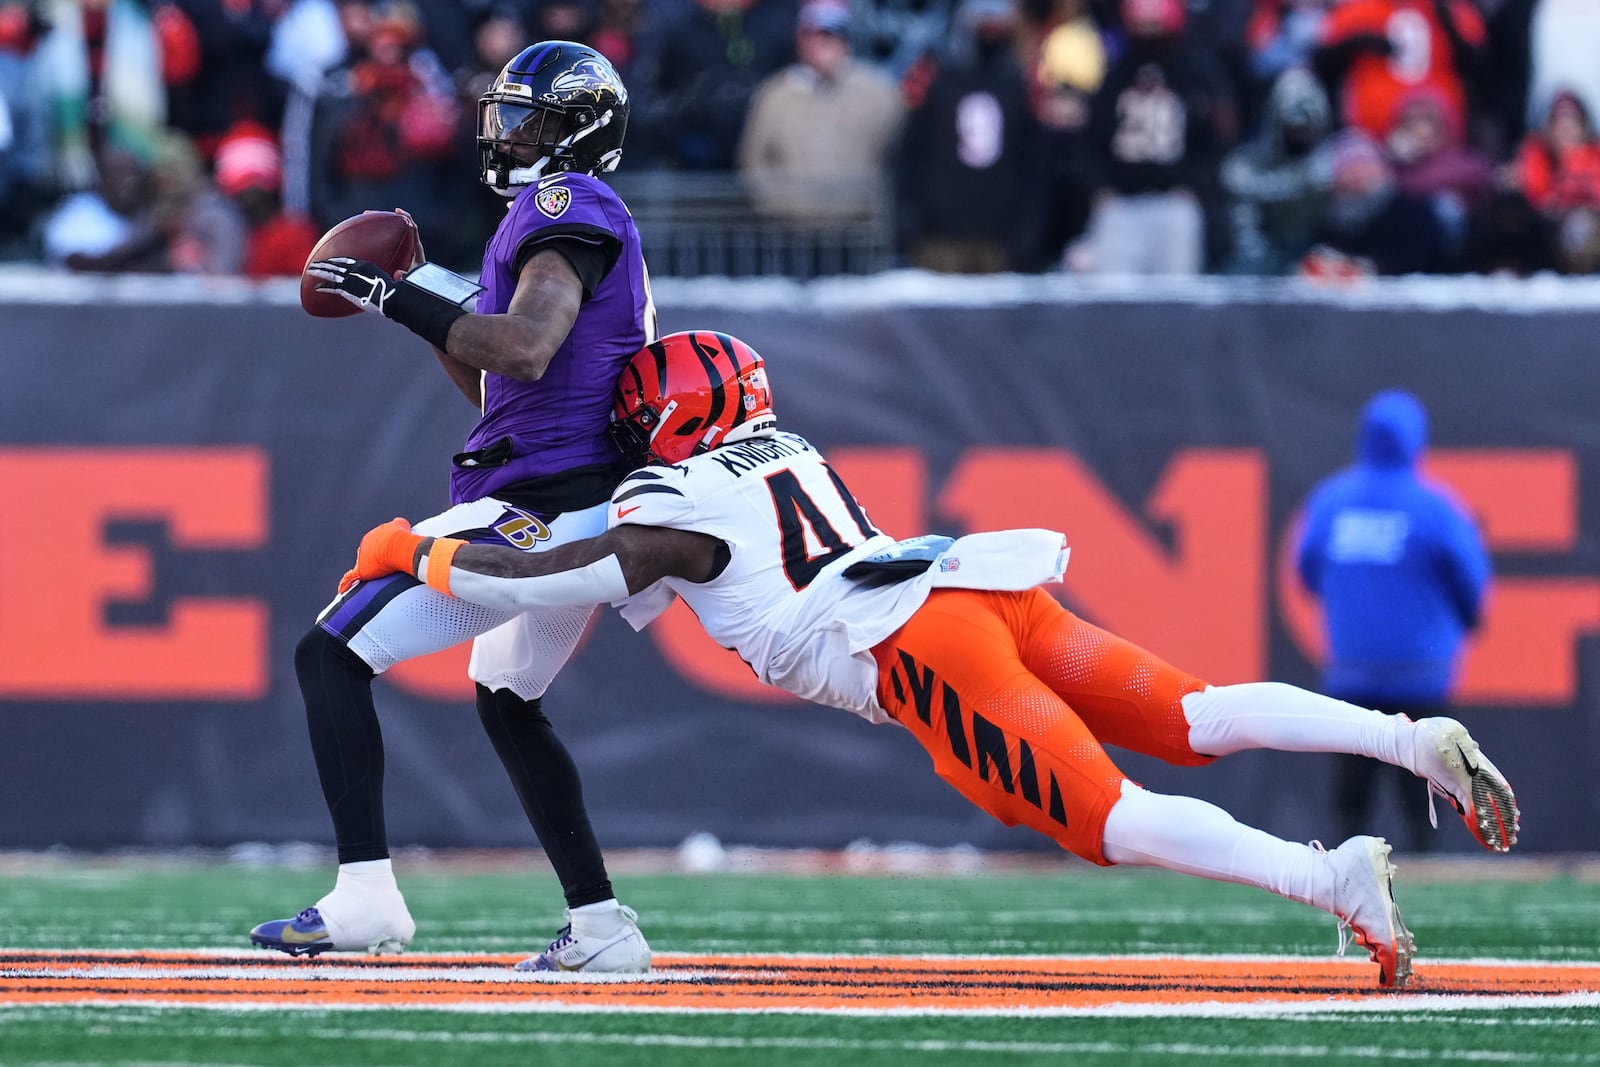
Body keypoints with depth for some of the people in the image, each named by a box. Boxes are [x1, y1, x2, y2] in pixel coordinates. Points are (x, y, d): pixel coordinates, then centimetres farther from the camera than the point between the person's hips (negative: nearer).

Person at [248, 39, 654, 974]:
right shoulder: (592, 223, 22)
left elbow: (525, 350, -27)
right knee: (509, 703, 30)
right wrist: (411, 306, 16)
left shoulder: (566, 206, -10)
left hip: (533, 509, -11)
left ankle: (365, 895, -24)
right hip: (582, 511, 11)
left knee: (332, 654, -12)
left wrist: (400, 300, -20)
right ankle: (602, 927, 25)